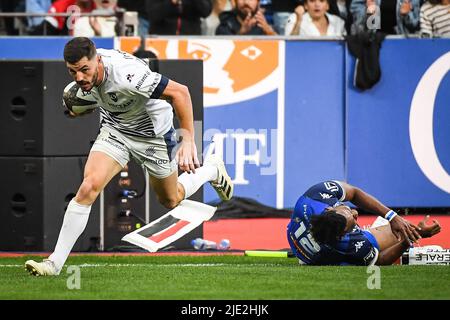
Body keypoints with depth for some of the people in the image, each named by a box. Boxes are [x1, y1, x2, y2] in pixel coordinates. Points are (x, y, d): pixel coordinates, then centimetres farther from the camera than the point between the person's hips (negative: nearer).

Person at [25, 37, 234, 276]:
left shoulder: (125, 75, -39)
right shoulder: (86, 66, -19)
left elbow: (180, 92, -33)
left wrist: (188, 140, -35)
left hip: (153, 135, -4)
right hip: (114, 129, 4)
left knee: (170, 200, 17)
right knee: (89, 187, -19)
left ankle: (212, 170, 47)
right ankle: (55, 263, -17)